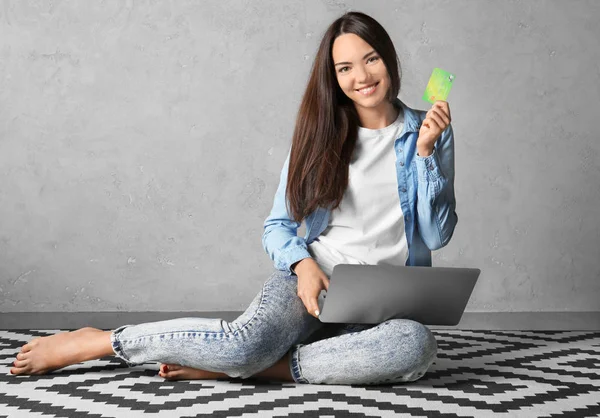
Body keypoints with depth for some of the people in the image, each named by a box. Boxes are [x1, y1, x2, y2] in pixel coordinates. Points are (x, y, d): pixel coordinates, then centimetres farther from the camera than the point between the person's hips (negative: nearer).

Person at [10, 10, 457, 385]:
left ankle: (240, 365, -29)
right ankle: (95, 342, -15)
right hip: (313, 279, -1)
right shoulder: (319, 134, 8)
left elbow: (437, 235, 1)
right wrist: (304, 264, -14)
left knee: (417, 345, -37)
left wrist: (427, 151, -11)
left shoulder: (427, 132, 7)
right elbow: (278, 227, 8)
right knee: (249, 340, -35)